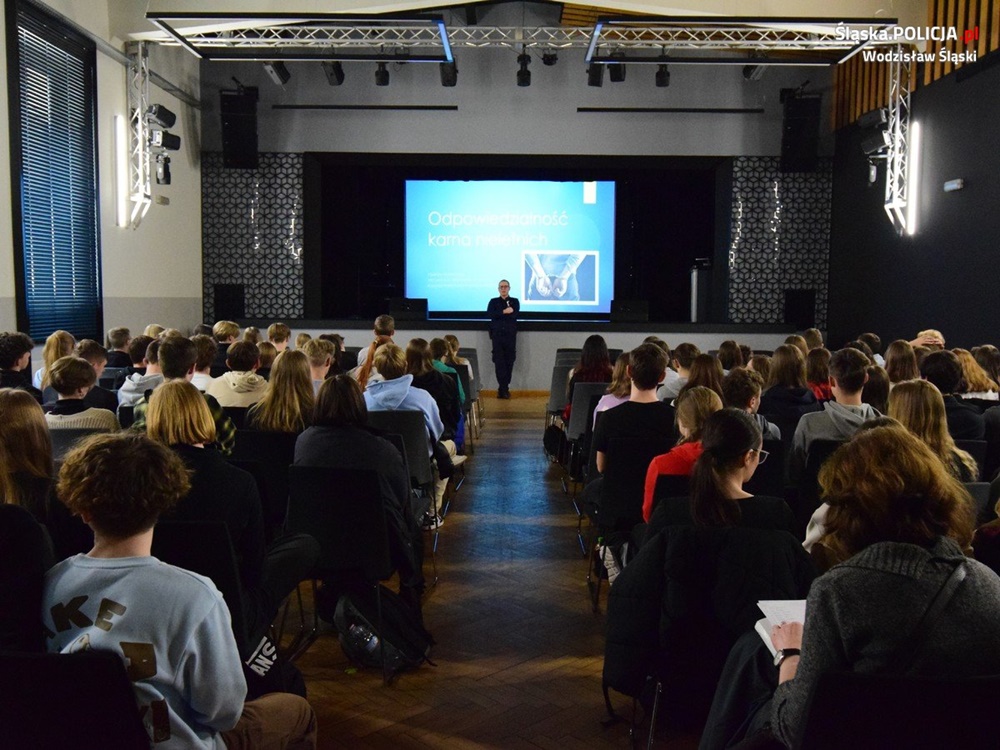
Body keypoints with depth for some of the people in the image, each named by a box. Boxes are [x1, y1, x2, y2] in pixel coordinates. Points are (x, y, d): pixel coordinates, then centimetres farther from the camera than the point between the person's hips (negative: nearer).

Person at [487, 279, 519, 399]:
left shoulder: (515, 301, 12)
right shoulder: (493, 301, 14)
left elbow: (514, 315, -7)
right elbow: (489, 313, -6)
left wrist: (498, 314, -9)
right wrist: (504, 312, -15)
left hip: (510, 335, 0)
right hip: (497, 334, 0)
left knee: (509, 362, -1)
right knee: (499, 362, -7)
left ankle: (503, 388, 6)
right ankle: (504, 389, -5)